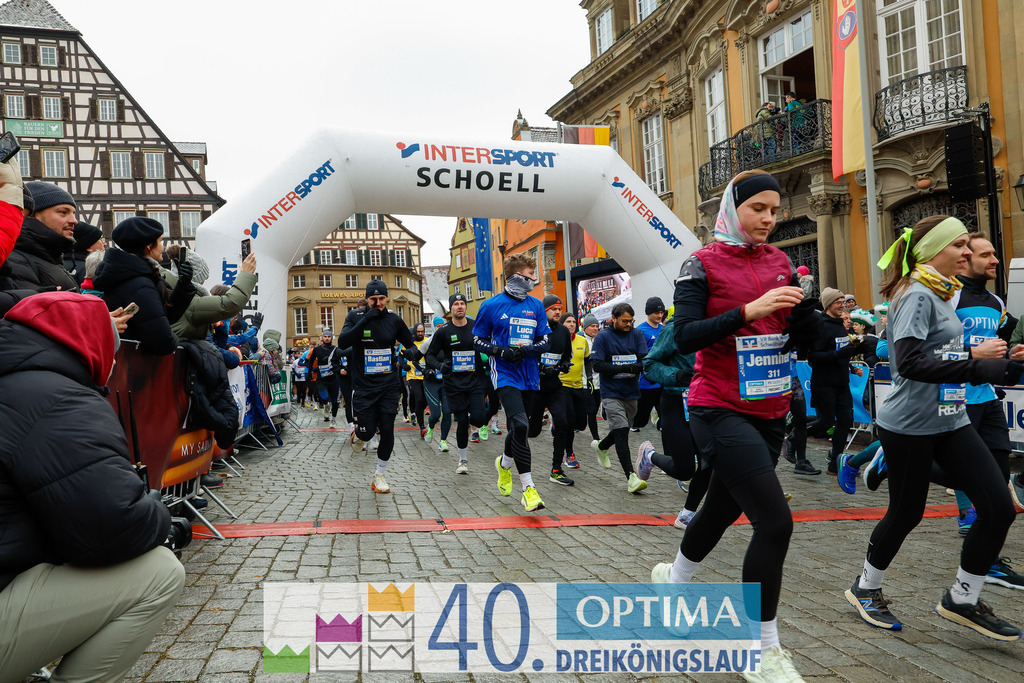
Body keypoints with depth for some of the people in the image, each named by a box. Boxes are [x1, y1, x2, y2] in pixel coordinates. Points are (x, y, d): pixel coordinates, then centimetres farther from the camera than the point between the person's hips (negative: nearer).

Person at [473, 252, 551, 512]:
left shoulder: (535, 306, 8)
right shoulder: (492, 305, -4)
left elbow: (545, 342, 8)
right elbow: (478, 340, 3)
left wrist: (526, 350, -12)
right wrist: (501, 351, -14)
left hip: (529, 376, 5)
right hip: (505, 375, -5)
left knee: (518, 427, 15)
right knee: (520, 425, -19)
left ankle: (504, 463, 45)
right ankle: (528, 488, -14)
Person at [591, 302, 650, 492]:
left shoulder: (636, 334, 5)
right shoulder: (602, 337, -5)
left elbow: (645, 360, -3)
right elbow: (597, 364, -12)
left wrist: (635, 367, -26)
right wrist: (623, 368, -21)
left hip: (632, 392, 5)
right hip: (611, 393, -5)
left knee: (622, 431, 18)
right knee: (621, 431, -14)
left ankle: (601, 446, 49)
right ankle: (631, 476, -14)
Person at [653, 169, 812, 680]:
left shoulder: (779, 262, 10)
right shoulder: (703, 264, -6)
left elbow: (802, 335, 11)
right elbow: (684, 337, -16)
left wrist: (803, 305, -10)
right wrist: (748, 311, -24)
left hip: (769, 412, 7)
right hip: (721, 409, -6)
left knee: (724, 507, 20)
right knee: (775, 522, -13)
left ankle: (675, 577, 48)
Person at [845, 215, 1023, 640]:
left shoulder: (941, 294, 13)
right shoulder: (916, 295, -16)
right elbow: (910, 363, -28)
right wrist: (980, 370, -31)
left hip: (950, 421, 9)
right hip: (909, 426, -8)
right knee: (905, 514, 5)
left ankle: (962, 599, 18)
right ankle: (865, 588, 29)